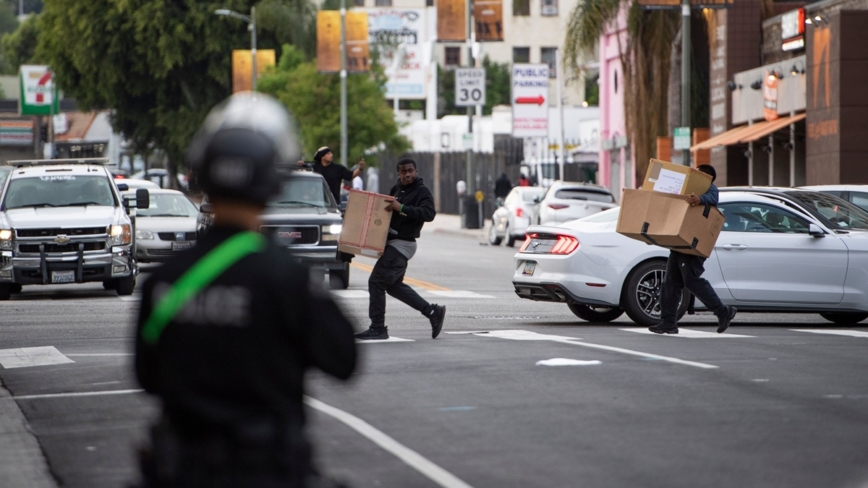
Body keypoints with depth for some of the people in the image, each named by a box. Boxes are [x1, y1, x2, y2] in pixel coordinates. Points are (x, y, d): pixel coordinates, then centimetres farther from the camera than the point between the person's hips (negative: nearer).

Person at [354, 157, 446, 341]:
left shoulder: (422, 191, -10)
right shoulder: (396, 189, 17)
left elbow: (429, 213, -26)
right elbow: (386, 210, 30)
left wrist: (402, 208, -31)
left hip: (403, 244, -10)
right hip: (392, 242, 10)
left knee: (377, 281, -12)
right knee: (394, 285, 16)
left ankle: (377, 328, -7)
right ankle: (433, 311, 22)